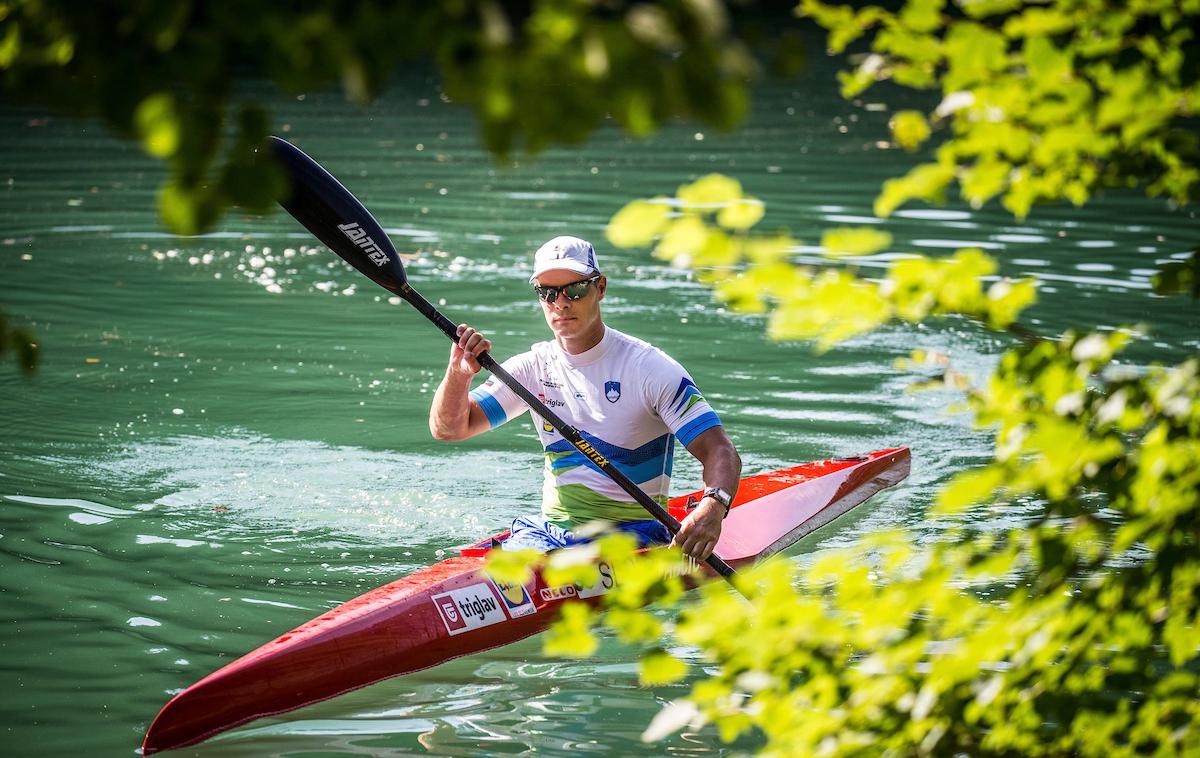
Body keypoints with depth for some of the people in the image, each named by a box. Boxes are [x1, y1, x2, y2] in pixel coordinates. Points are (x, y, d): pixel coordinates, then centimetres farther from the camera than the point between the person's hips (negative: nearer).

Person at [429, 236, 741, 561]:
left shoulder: (648, 367, -6)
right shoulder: (534, 367, 8)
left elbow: (720, 451, -13)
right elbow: (449, 428, 4)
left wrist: (712, 507, -35)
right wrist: (459, 374, -18)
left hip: (632, 534, -3)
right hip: (548, 532, 3)